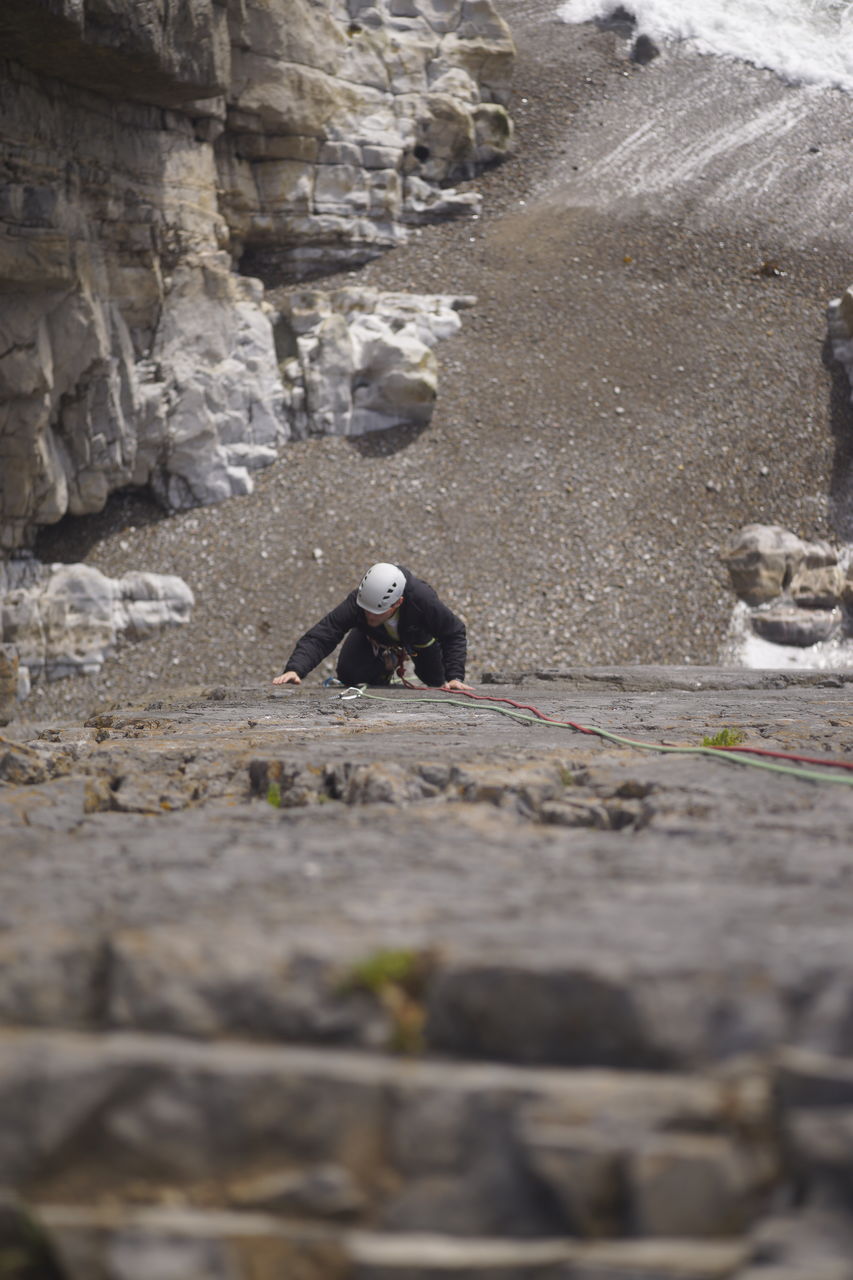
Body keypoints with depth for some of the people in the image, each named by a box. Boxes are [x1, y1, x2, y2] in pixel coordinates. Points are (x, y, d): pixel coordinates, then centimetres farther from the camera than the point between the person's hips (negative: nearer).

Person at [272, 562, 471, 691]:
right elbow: (319, 637, -46)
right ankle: (388, 663, 13)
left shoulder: (424, 601, -46)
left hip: (418, 637, 0)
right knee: (349, 675, -20)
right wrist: (295, 669, -62)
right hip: (373, 638, 0)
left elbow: (454, 634, -28)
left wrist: (455, 677, -36)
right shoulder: (356, 602, -45)